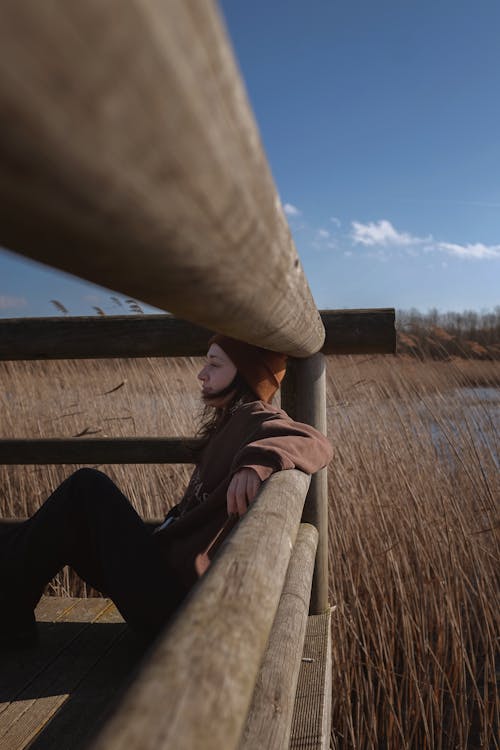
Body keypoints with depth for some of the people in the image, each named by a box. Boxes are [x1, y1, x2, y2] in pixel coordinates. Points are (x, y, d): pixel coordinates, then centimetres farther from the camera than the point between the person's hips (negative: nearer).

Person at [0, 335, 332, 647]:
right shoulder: (228, 424, 17)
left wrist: (260, 458, -45)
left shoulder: (255, 419, -10)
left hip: (175, 597, -9)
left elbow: (315, 443, -30)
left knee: (89, 487, -7)